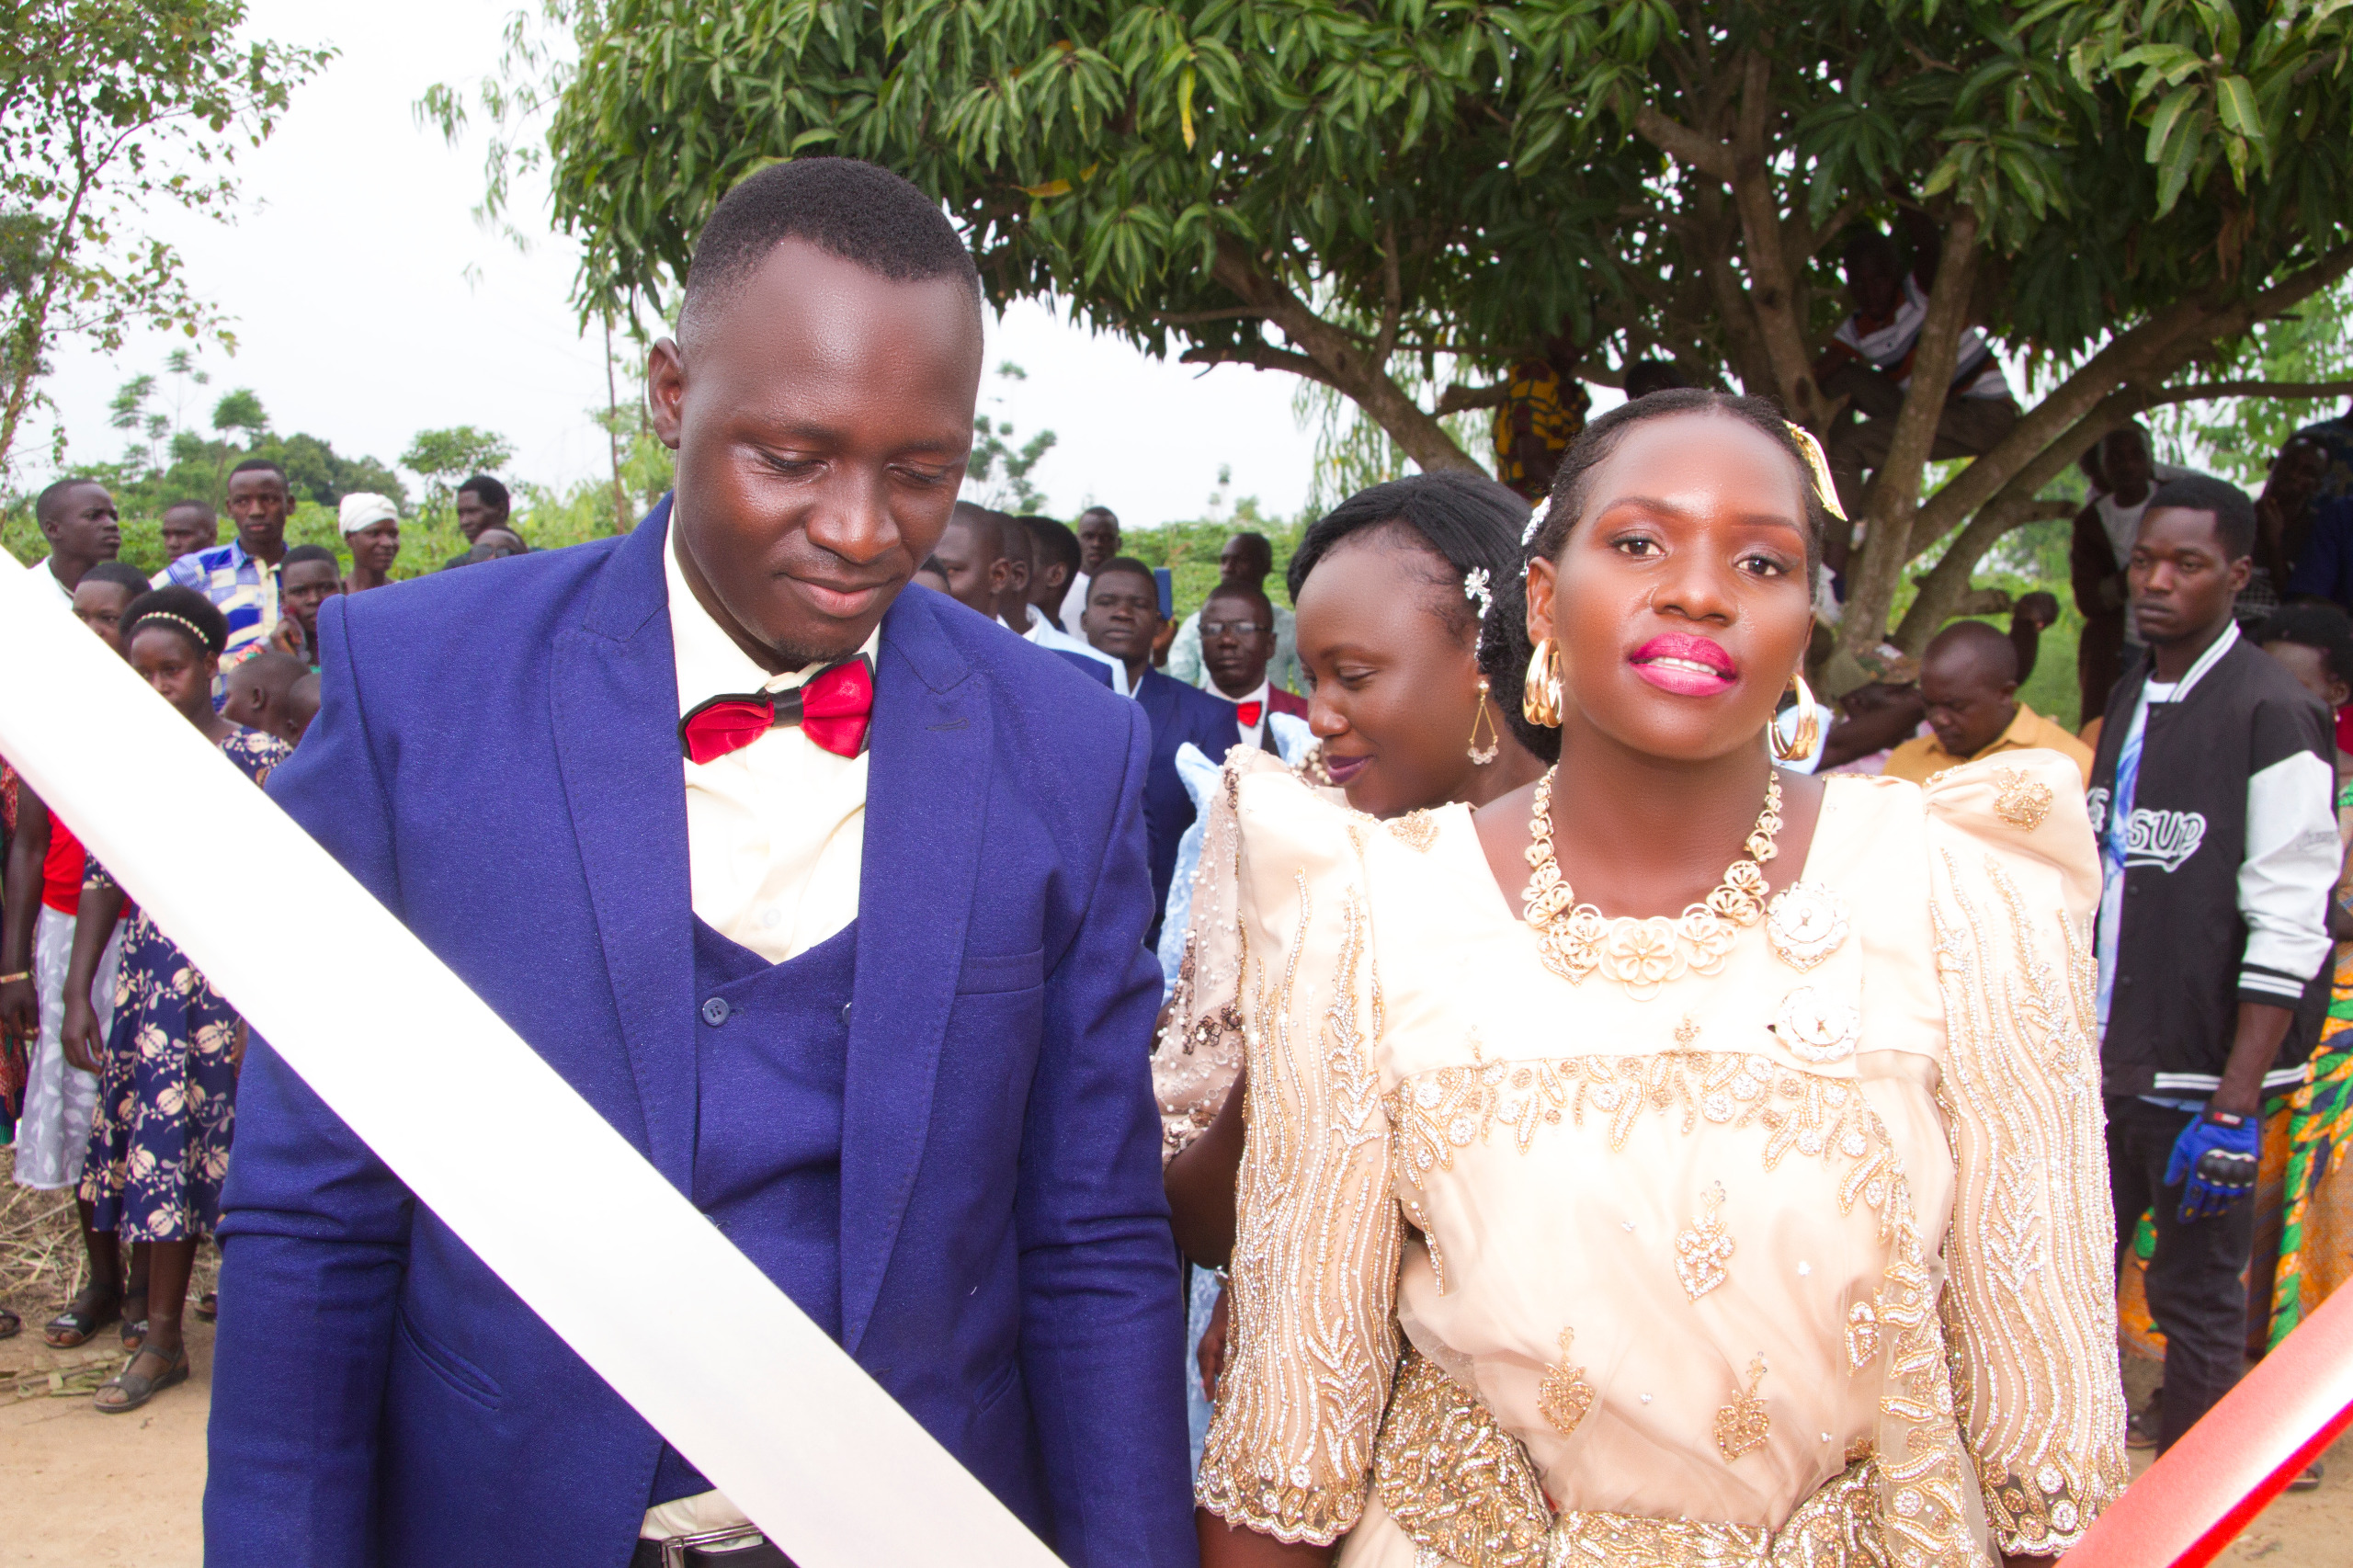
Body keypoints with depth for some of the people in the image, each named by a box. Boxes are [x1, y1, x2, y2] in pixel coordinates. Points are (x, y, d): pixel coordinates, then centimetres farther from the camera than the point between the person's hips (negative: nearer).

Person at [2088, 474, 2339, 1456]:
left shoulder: (2270, 715, -12)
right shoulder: (2129, 699, 11)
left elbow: (2288, 932, -16)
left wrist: (2235, 1107, -19)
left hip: (2199, 1071, -7)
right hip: (2102, 1060, 7)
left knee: (2197, 1294, 5)